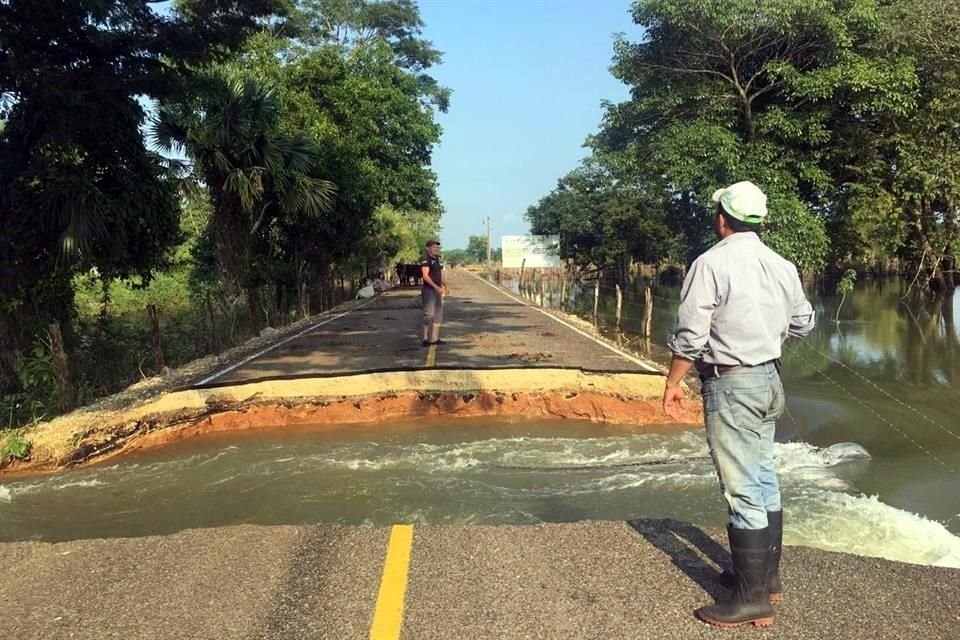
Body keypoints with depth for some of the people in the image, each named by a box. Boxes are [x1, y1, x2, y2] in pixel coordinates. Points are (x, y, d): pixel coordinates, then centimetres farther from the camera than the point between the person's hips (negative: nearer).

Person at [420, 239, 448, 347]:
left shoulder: (437, 259, 16)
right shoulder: (425, 260, -10)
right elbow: (425, 276, -19)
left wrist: (443, 286, 5)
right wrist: (436, 287, -25)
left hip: (437, 290, 9)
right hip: (429, 290, -9)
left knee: (438, 314, 10)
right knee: (429, 314, -9)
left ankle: (435, 338, 15)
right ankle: (426, 339, -6)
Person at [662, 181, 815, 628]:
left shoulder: (711, 263, -15)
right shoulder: (781, 265, 7)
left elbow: (690, 334, -16)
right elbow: (802, 323, 17)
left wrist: (673, 382, -5)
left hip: (730, 385, -8)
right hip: (769, 379, 8)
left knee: (743, 490, -5)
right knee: (763, 480, 17)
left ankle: (752, 599, 1)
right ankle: (766, 575, 29)